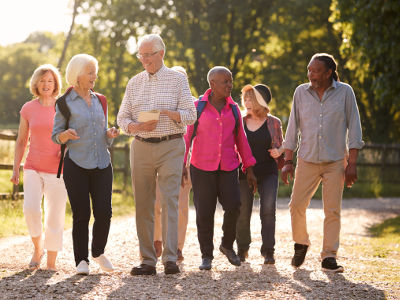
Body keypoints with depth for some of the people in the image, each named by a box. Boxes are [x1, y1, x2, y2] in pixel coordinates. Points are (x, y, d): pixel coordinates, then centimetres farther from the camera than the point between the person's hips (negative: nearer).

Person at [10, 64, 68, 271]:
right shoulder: (28, 109, 4)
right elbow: (21, 141, 11)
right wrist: (15, 169, 5)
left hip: (57, 170, 0)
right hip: (33, 168, 1)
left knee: (55, 216, -3)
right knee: (31, 209, -20)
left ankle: (51, 262, 8)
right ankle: (38, 247, 5)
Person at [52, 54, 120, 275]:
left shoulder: (98, 100, 13)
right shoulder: (65, 103, -1)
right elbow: (56, 136, 1)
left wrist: (110, 134, -2)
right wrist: (66, 135, -21)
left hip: (102, 164, 4)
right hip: (76, 165, -4)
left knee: (104, 213, -5)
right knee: (81, 215, -5)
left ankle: (98, 252, 17)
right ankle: (81, 261, 7)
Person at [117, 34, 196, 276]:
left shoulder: (177, 79, 3)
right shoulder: (134, 83, 13)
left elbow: (190, 115, -1)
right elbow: (123, 118, 11)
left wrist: (165, 112, -18)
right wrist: (139, 126, -10)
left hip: (170, 147, -4)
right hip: (141, 147, 4)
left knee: (169, 201, -12)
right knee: (143, 204, 2)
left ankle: (170, 258, -16)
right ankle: (148, 261, 5)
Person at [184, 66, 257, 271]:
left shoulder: (233, 108, 10)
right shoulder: (197, 107, 0)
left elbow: (241, 139, 14)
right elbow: (187, 136, 0)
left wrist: (249, 169, 11)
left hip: (227, 168, 2)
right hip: (202, 167, -2)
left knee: (233, 206, -12)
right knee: (204, 213, -1)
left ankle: (227, 245, 12)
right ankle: (206, 256, 11)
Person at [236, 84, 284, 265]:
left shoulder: (273, 123, 3)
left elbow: (282, 145, 12)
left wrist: (278, 151, -10)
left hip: (268, 173, -2)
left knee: (268, 210, -15)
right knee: (243, 213, 4)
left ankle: (268, 252, -10)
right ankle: (242, 249, 25)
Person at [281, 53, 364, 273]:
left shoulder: (345, 92, -1)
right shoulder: (301, 92, 4)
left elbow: (354, 127, 0)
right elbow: (293, 127, 8)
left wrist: (352, 163, -5)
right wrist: (287, 161, 3)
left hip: (335, 162, -2)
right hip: (307, 161, 2)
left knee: (332, 210, -3)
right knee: (297, 205, -3)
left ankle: (329, 258, 4)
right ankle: (301, 244, 23)